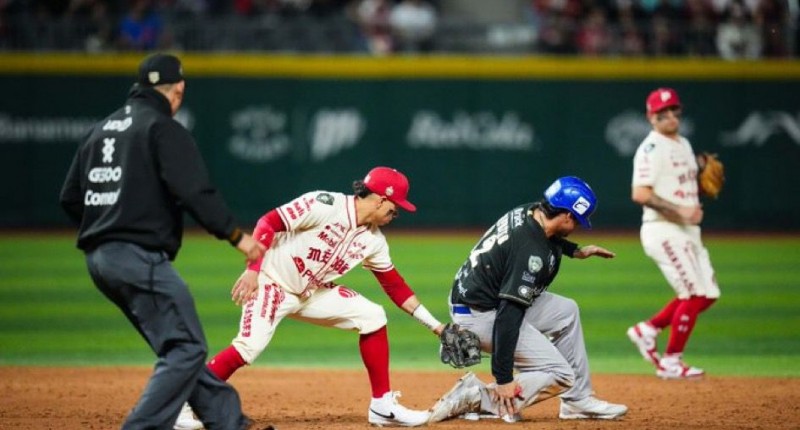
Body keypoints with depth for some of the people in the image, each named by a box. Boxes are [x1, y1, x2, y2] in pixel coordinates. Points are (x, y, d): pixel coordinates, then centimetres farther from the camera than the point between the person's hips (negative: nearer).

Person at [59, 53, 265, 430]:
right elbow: (194, 193, -16)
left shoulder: (102, 128, 18)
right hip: (139, 257, -9)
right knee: (186, 348, -8)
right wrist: (236, 236, -10)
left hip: (99, 258, 9)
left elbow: (70, 197, 18)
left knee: (182, 346, 15)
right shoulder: (164, 129, -6)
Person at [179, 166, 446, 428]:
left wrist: (433, 324, 8)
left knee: (372, 317, -2)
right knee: (249, 347, -27)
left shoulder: (373, 240, 2)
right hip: (272, 284, -7)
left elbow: (394, 285, 10)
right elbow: (268, 222, -21)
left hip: (312, 293, 7)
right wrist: (253, 269, -30)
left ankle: (382, 406, 5)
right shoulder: (325, 205, -21)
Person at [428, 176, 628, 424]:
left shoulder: (527, 212, 0)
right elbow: (508, 316, -31)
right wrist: (503, 377, -31)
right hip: (481, 316, -11)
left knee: (566, 312, 18)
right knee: (560, 376, -8)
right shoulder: (532, 252, -28)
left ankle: (578, 401, 20)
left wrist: (575, 250, 21)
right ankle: (475, 398, -11)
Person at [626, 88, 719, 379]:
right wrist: (679, 211, -26)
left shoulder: (684, 145, 16)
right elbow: (640, 194, -22)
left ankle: (648, 330, 18)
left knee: (708, 294, 9)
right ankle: (670, 362, -1)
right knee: (695, 294, -12)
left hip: (687, 232, 9)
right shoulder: (652, 148, -13)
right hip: (663, 231, -9)